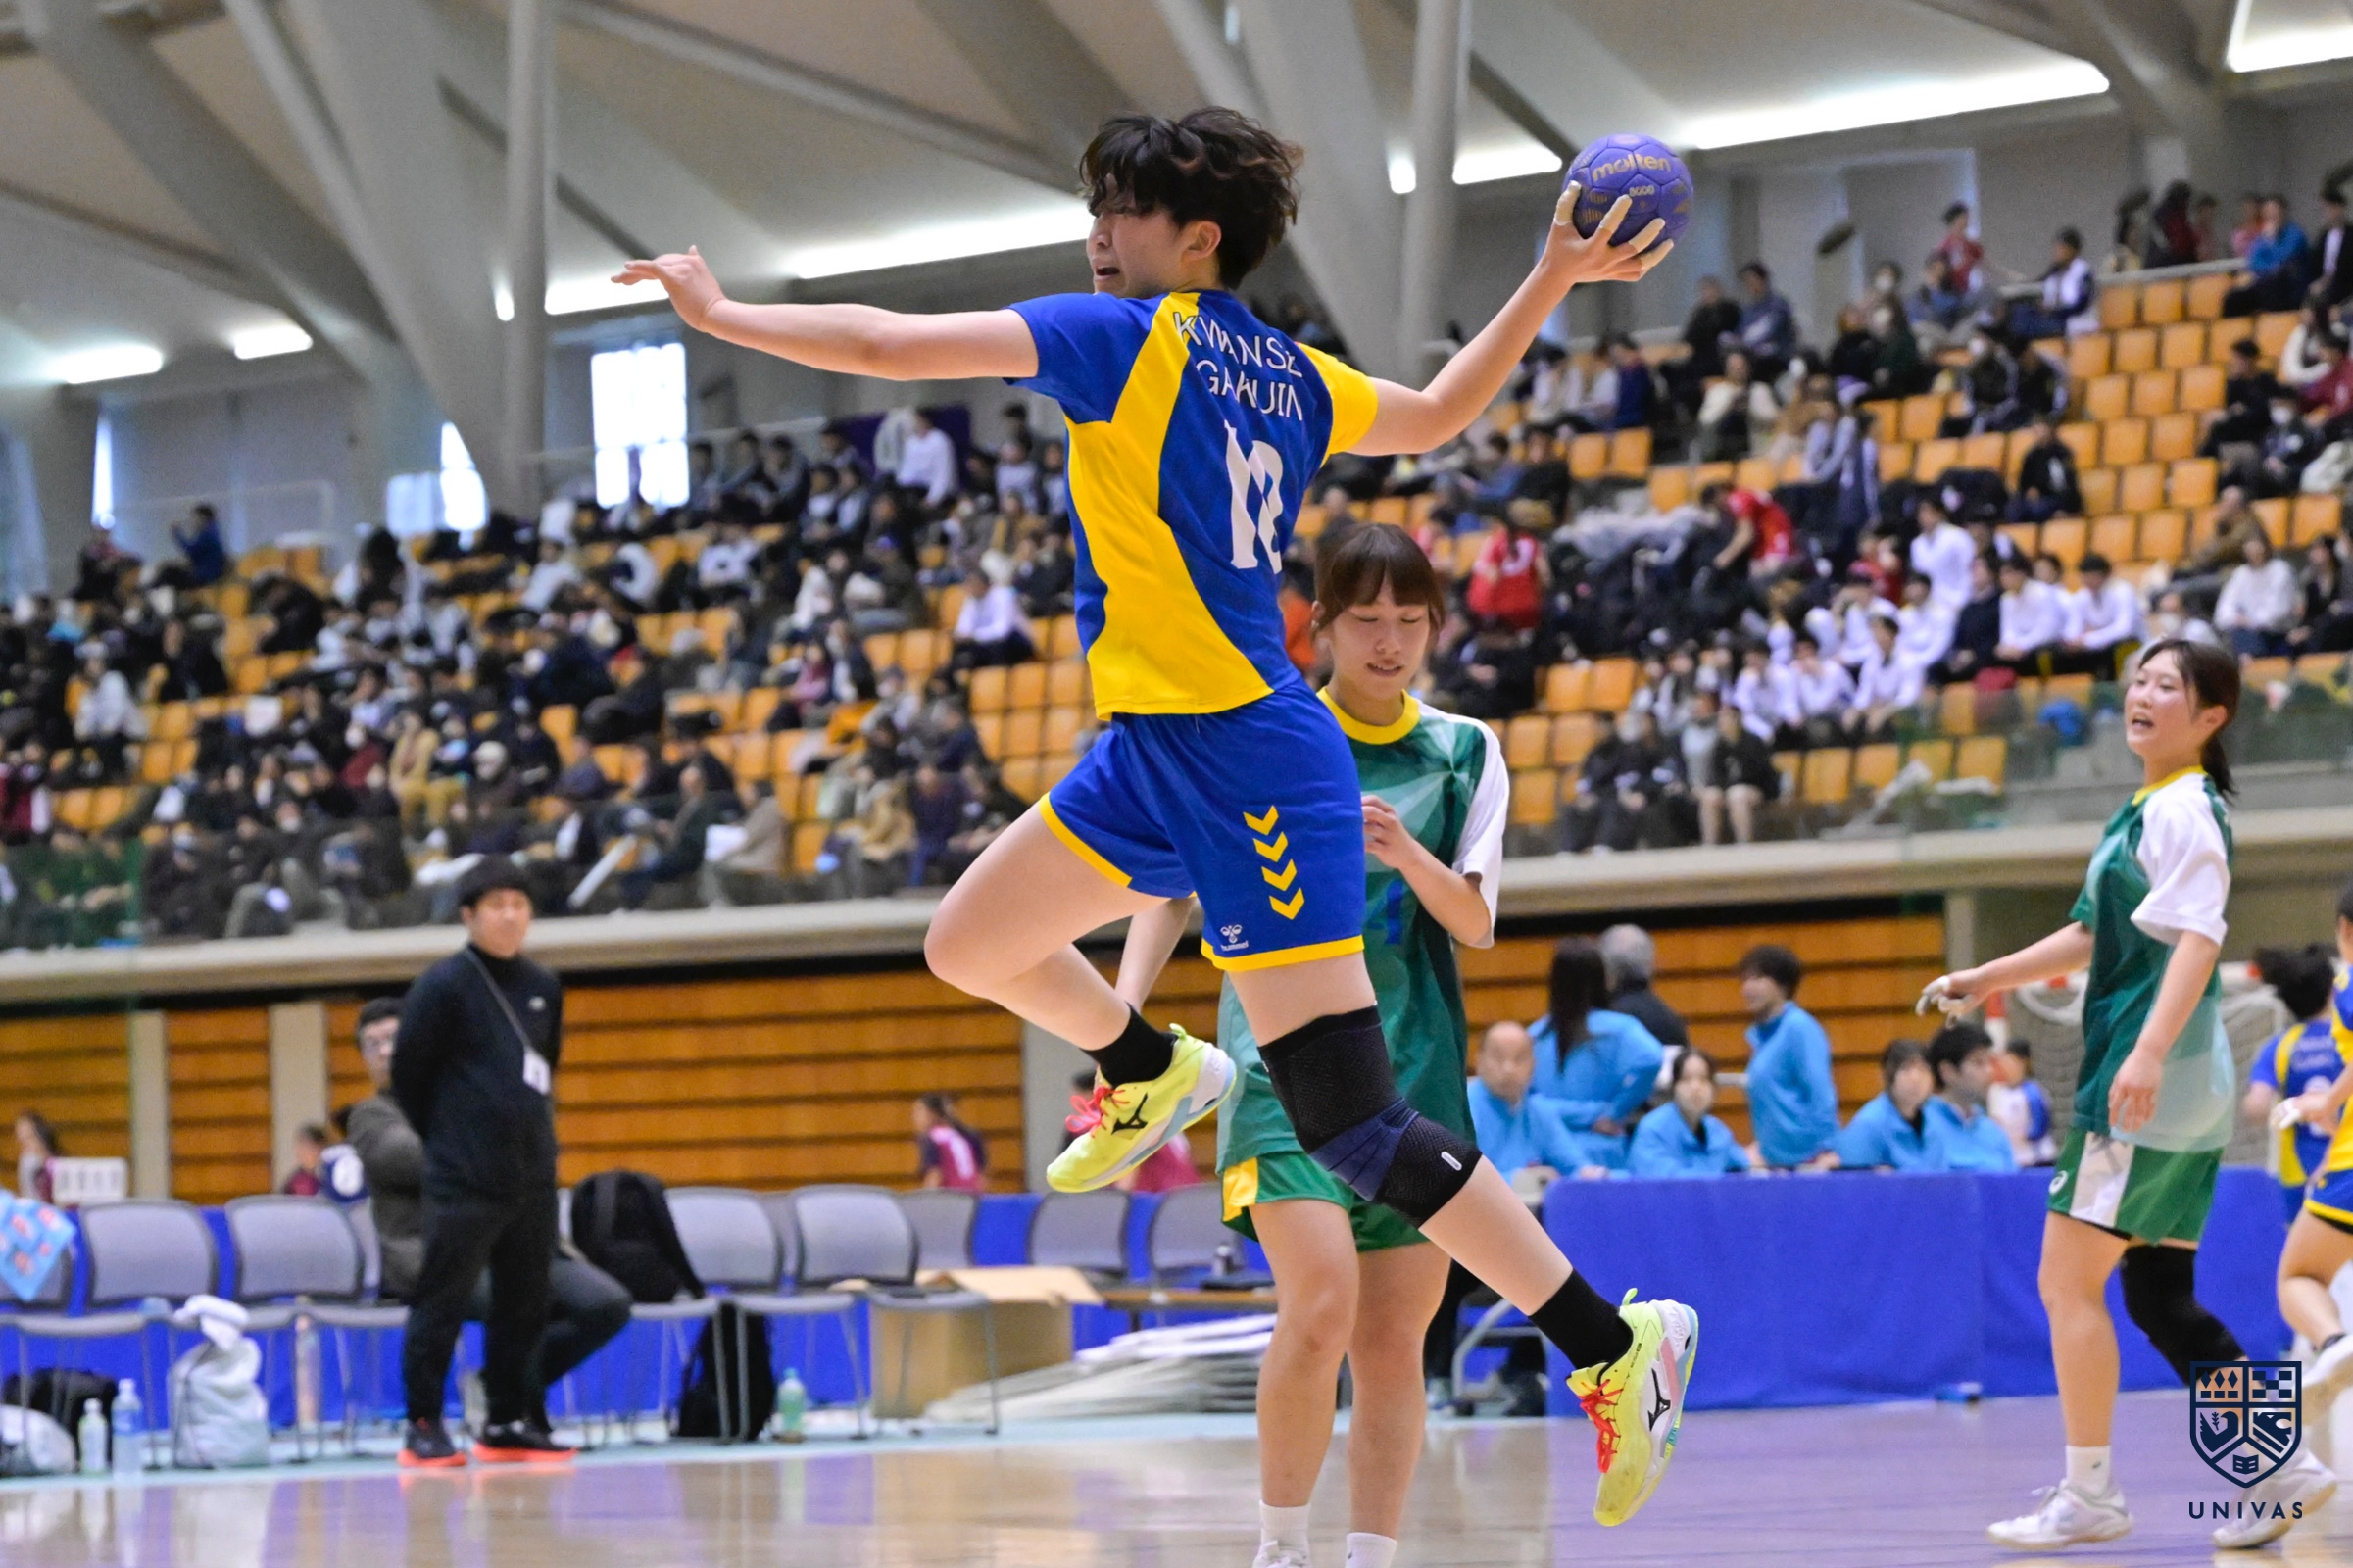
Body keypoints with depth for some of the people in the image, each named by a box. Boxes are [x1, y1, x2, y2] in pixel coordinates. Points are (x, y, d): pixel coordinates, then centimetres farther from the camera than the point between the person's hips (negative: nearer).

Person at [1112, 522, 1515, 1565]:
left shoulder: (1465, 752, 8)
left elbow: (1476, 924, 1)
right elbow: (1174, 885, 8)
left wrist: (1409, 857, -19)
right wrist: (1125, 1008, -6)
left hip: (1417, 1069, 3)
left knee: (1394, 1340, 2)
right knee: (1320, 1307, -20)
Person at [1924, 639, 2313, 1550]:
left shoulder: (2185, 808, -11)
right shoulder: (2146, 810, 19)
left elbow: (2198, 939, -23)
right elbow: (2093, 935, 30)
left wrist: (2150, 1051, -34)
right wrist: (1983, 981, 28)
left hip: (2150, 1084, -10)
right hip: (2180, 1094, 10)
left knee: (2069, 1279, -5)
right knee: (2160, 1296, 10)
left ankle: (2089, 1494, -1)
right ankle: (2276, 1467, 11)